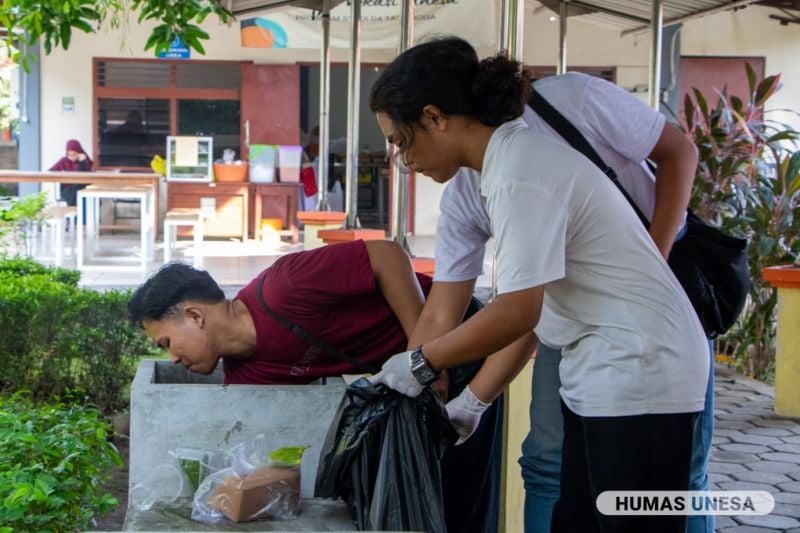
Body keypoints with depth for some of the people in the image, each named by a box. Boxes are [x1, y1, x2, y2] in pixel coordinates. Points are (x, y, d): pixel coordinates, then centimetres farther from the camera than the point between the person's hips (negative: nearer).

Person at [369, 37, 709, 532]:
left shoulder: (519, 174, -19)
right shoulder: (509, 162, 10)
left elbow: (518, 312, -22)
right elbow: (530, 309, 11)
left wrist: (421, 362, -9)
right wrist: (474, 399, 11)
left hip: (640, 373, -10)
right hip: (603, 374, 10)